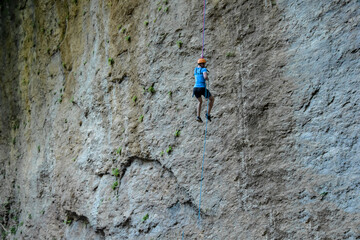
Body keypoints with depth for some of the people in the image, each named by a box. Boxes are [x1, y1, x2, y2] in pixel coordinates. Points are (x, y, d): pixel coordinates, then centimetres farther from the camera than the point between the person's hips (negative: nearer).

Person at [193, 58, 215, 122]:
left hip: (195, 89, 6)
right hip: (202, 89, -6)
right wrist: (207, 78, 0)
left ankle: (198, 116, 14)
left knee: (200, 102, 33)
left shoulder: (195, 69, 17)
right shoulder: (204, 69, -4)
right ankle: (208, 114, 12)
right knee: (212, 99, 22)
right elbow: (205, 77, -23)